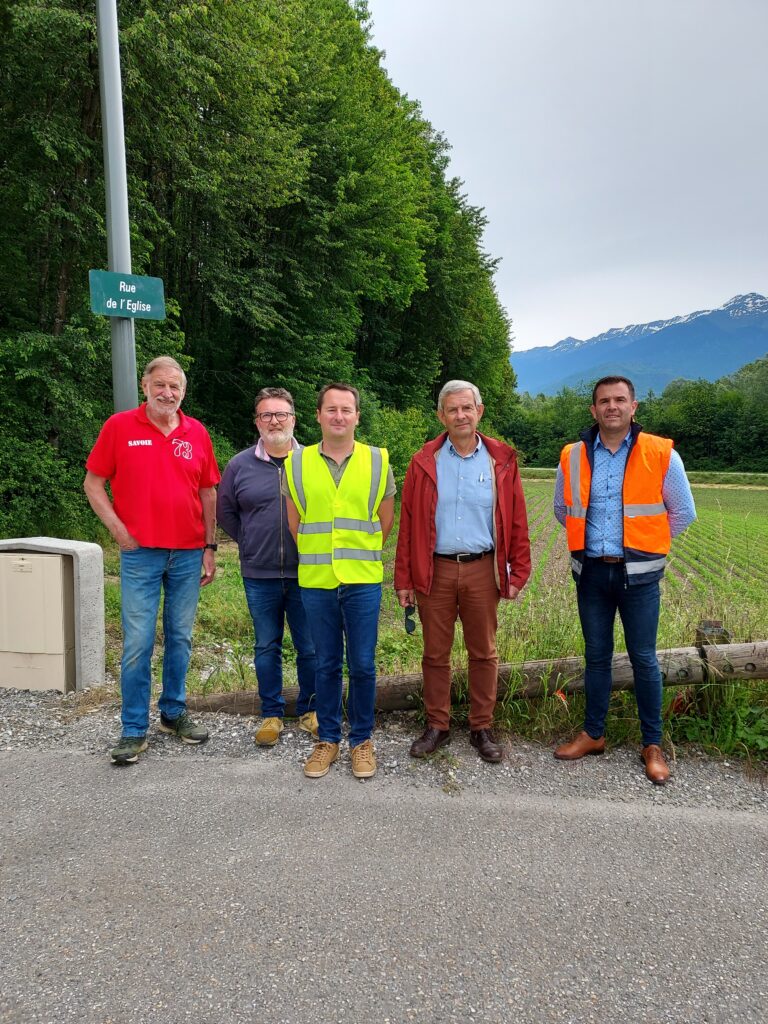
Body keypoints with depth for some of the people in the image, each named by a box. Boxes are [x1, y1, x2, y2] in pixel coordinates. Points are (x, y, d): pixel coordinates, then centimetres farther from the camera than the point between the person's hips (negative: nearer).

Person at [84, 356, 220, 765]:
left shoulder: (197, 433, 5)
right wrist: (118, 528, -7)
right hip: (140, 553, -2)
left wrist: (210, 547, 7)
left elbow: (208, 493, 10)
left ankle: (174, 712, 28)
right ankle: (134, 730, 12)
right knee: (137, 643, 0)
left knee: (180, 638, 12)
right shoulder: (119, 426, -1)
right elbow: (93, 483, 3)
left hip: (188, 555, 3)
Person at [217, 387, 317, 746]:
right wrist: (249, 543, 8)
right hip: (259, 576, 1)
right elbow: (225, 512, 14)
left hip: (306, 574, -1)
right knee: (266, 648, 12)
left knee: (310, 648, 8)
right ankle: (271, 714, 27)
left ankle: (308, 710, 27)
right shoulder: (240, 465, 3)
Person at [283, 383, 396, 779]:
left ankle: (361, 740, 23)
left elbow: (386, 521, 10)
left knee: (362, 664, 5)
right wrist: (318, 558, 12)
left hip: (363, 581, -1)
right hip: (315, 582, 1)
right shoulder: (296, 463, 3)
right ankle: (327, 738, 27)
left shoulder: (378, 461, 2)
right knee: (326, 664, 11)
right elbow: (294, 523, 11)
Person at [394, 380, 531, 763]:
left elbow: (517, 523, 3)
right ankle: (437, 726, 25)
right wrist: (404, 579, -1)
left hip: (482, 570, 0)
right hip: (435, 570, 0)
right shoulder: (424, 463, 2)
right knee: (435, 653, 9)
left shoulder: (502, 461, 2)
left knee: (483, 653, 10)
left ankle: (482, 728, 25)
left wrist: (518, 572, -1)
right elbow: (408, 525, 1)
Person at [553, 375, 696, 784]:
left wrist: (645, 544, 6)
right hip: (591, 571, 3)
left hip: (638, 573, -2)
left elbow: (683, 512, 3)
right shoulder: (573, 457, 1)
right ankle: (593, 734, 27)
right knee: (596, 656, 13)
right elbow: (563, 510, 17)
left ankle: (653, 745, 20)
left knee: (643, 659, 5)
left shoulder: (661, 454, -6)